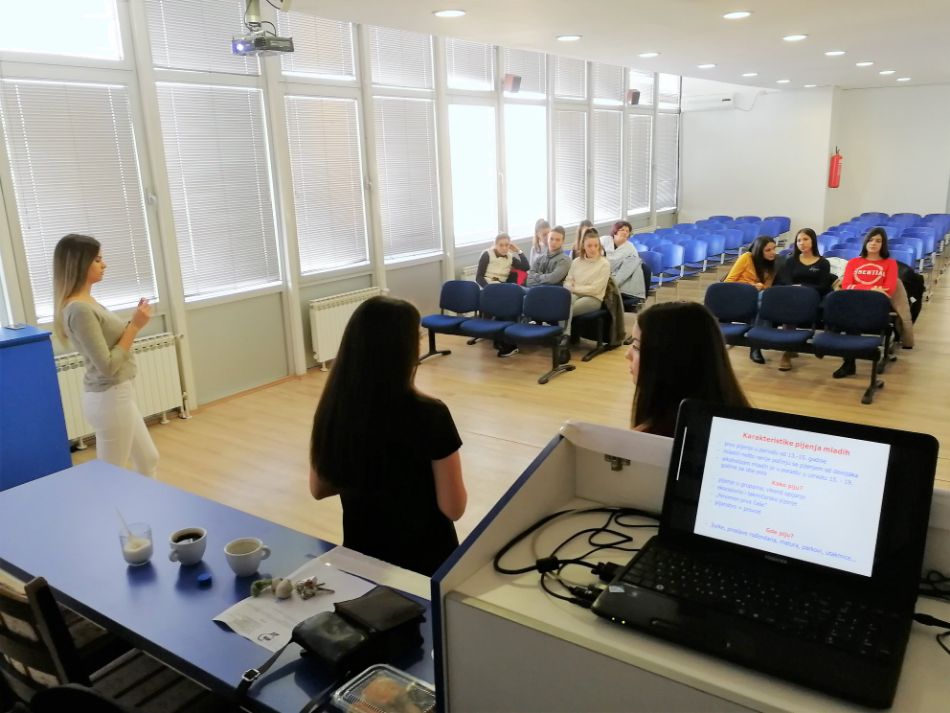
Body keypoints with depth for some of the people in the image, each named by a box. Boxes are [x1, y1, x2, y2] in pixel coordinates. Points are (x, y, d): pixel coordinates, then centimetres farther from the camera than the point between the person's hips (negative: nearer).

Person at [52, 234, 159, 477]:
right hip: (110, 399, -10)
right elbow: (107, 366, -23)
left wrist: (134, 322, 3)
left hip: (118, 395, 10)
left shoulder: (87, 301, 8)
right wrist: (135, 326, -18)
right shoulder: (79, 309, -22)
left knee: (148, 461, 20)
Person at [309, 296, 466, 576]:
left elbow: (318, 489, 4)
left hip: (361, 556, 4)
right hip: (425, 560, -3)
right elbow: (453, 508, -17)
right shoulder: (429, 415, -26)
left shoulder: (332, 409, -11)